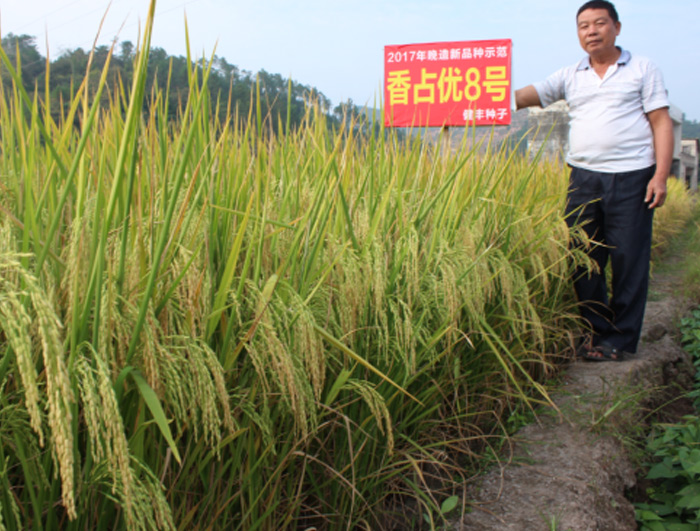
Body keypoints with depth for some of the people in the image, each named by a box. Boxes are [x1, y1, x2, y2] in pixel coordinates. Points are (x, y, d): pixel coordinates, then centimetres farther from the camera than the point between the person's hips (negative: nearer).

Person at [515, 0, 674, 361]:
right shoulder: (570, 76, 14)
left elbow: (661, 122, 3)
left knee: (629, 261, -2)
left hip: (631, 178, -3)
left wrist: (661, 175, -7)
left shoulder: (642, 69, 8)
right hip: (583, 178, 3)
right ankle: (597, 330, 17)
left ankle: (619, 340, 9)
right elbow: (525, 96, 5)